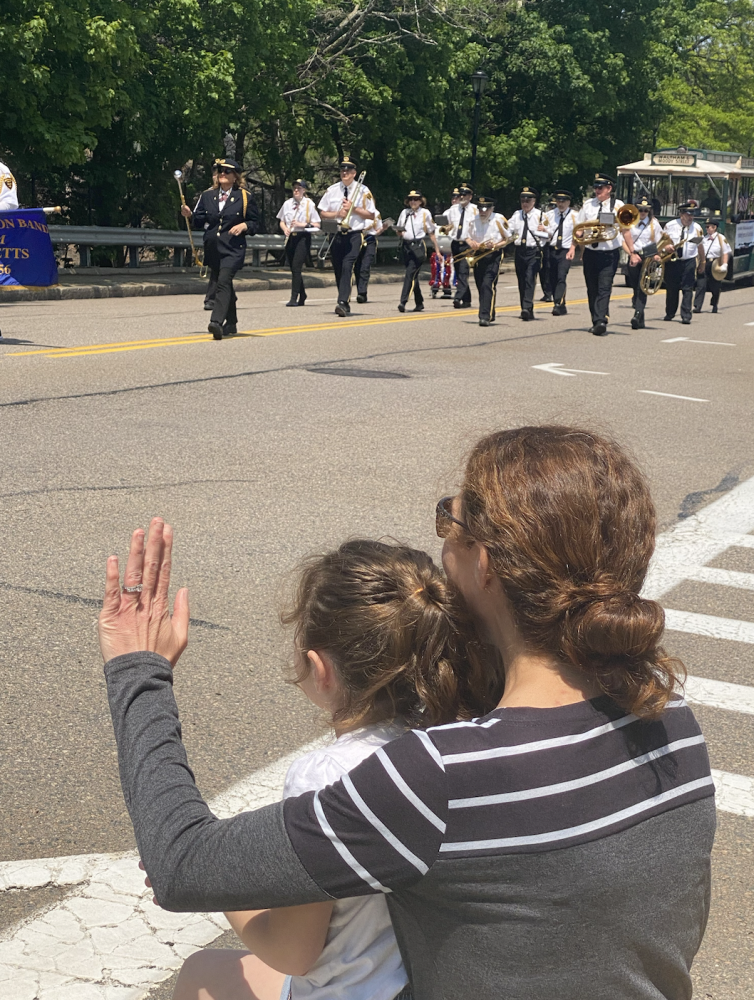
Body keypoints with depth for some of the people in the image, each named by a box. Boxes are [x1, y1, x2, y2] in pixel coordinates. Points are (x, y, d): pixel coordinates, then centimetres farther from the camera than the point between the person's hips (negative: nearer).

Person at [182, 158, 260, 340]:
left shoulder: (244, 197, 2)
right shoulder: (207, 196, 11)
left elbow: (255, 222, 5)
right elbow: (199, 221, 11)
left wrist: (244, 226, -14)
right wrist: (189, 214, -8)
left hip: (233, 249, -5)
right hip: (212, 248, 5)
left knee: (223, 281, -21)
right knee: (222, 284, 14)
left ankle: (216, 322, -32)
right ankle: (231, 323, 28)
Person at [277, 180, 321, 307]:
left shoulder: (309, 204, -1)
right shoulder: (287, 203, 11)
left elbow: (317, 225, -3)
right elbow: (282, 221, 18)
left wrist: (302, 224, -15)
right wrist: (285, 228, -3)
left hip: (303, 238, -5)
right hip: (290, 238, 5)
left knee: (296, 267, -14)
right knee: (293, 268, 9)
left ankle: (294, 298, -15)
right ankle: (302, 296, 23)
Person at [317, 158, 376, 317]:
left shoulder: (363, 191, 1)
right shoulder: (332, 190, 8)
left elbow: (371, 215, 2)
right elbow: (322, 213, 11)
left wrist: (353, 208, -10)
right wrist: (338, 213, -7)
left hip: (355, 235, -4)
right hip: (336, 235, 4)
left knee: (347, 266, -21)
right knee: (338, 270, 8)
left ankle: (342, 303, -29)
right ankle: (345, 302, 24)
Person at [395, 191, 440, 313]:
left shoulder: (425, 213, 4)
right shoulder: (404, 213, 13)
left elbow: (431, 234, 7)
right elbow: (399, 231, 21)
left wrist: (437, 250, 6)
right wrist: (400, 232, -4)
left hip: (418, 246, -4)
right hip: (406, 246, 4)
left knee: (410, 273, -16)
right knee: (413, 276, 10)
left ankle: (403, 302, -23)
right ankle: (419, 304, 20)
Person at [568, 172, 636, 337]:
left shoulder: (618, 206, -1)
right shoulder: (588, 204, 8)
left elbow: (625, 231, 2)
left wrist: (632, 252, -2)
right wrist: (573, 248, 4)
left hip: (609, 254, -4)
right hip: (590, 253, 4)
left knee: (604, 288, -13)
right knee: (592, 289, 9)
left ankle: (601, 322, -21)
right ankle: (596, 322, 17)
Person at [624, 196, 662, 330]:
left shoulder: (654, 223, 8)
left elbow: (659, 242, 8)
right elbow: (624, 241, 4)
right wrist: (631, 254, -11)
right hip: (634, 257, 2)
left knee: (642, 288, -17)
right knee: (635, 288, 5)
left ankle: (637, 316, -26)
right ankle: (640, 322, 16)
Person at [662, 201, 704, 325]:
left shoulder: (697, 228, 1)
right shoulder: (670, 226, -1)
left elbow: (700, 247, 9)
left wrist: (702, 263, 13)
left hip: (689, 262, 0)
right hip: (672, 261, 0)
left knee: (687, 289, -7)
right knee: (671, 289, 7)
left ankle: (686, 316, -7)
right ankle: (669, 314, 22)